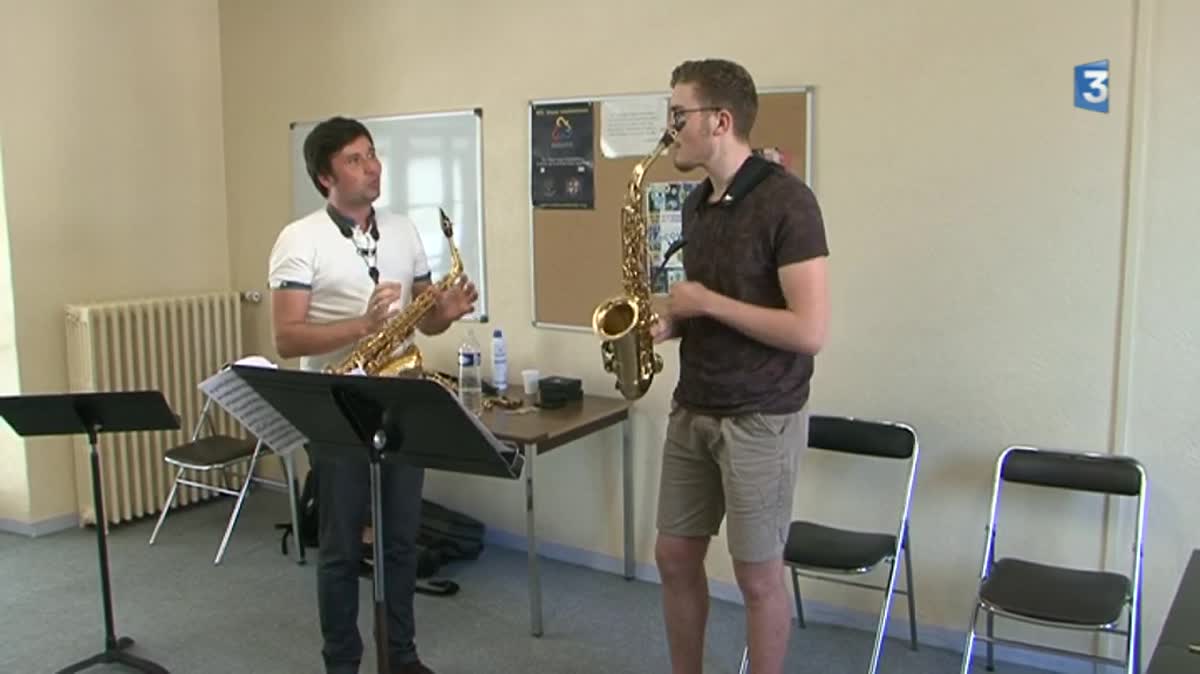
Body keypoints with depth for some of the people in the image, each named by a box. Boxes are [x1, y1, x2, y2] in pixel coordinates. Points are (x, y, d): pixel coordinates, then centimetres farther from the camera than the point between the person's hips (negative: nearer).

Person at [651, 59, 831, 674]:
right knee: (675, 558, 14)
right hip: (692, 410, 8)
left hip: (760, 419, -8)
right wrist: (668, 324, -1)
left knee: (757, 575, 6)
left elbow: (811, 331, -22)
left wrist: (706, 303, -17)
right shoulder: (696, 204, 8)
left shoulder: (785, 200, -17)